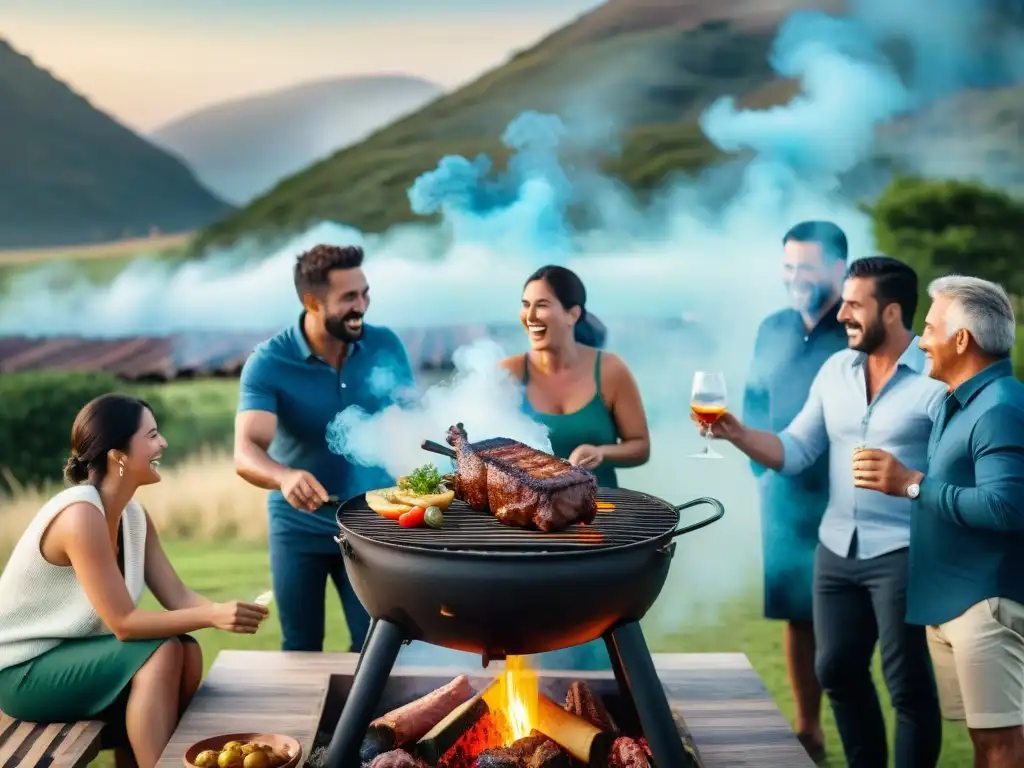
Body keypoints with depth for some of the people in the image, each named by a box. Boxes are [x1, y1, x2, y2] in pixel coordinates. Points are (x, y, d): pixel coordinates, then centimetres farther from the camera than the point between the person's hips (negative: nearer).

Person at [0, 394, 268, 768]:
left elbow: (177, 596, -4)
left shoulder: (134, 515, 2)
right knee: (162, 653, -23)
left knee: (188, 652, -10)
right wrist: (212, 616, -32)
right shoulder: (80, 515, -26)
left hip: (69, 653, 8)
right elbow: (122, 623, -27)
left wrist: (224, 613, -23)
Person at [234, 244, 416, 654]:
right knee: (301, 650, 13)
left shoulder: (386, 346, -10)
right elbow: (246, 453, -29)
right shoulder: (268, 363, -19)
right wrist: (285, 477, -51)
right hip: (300, 529, -1)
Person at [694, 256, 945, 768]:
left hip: (904, 553, -7)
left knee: (908, 683, 2)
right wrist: (737, 434, -6)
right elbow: (795, 451, 7)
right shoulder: (835, 370, 8)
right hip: (836, 550, 7)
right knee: (837, 670, 15)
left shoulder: (937, 379, -12)